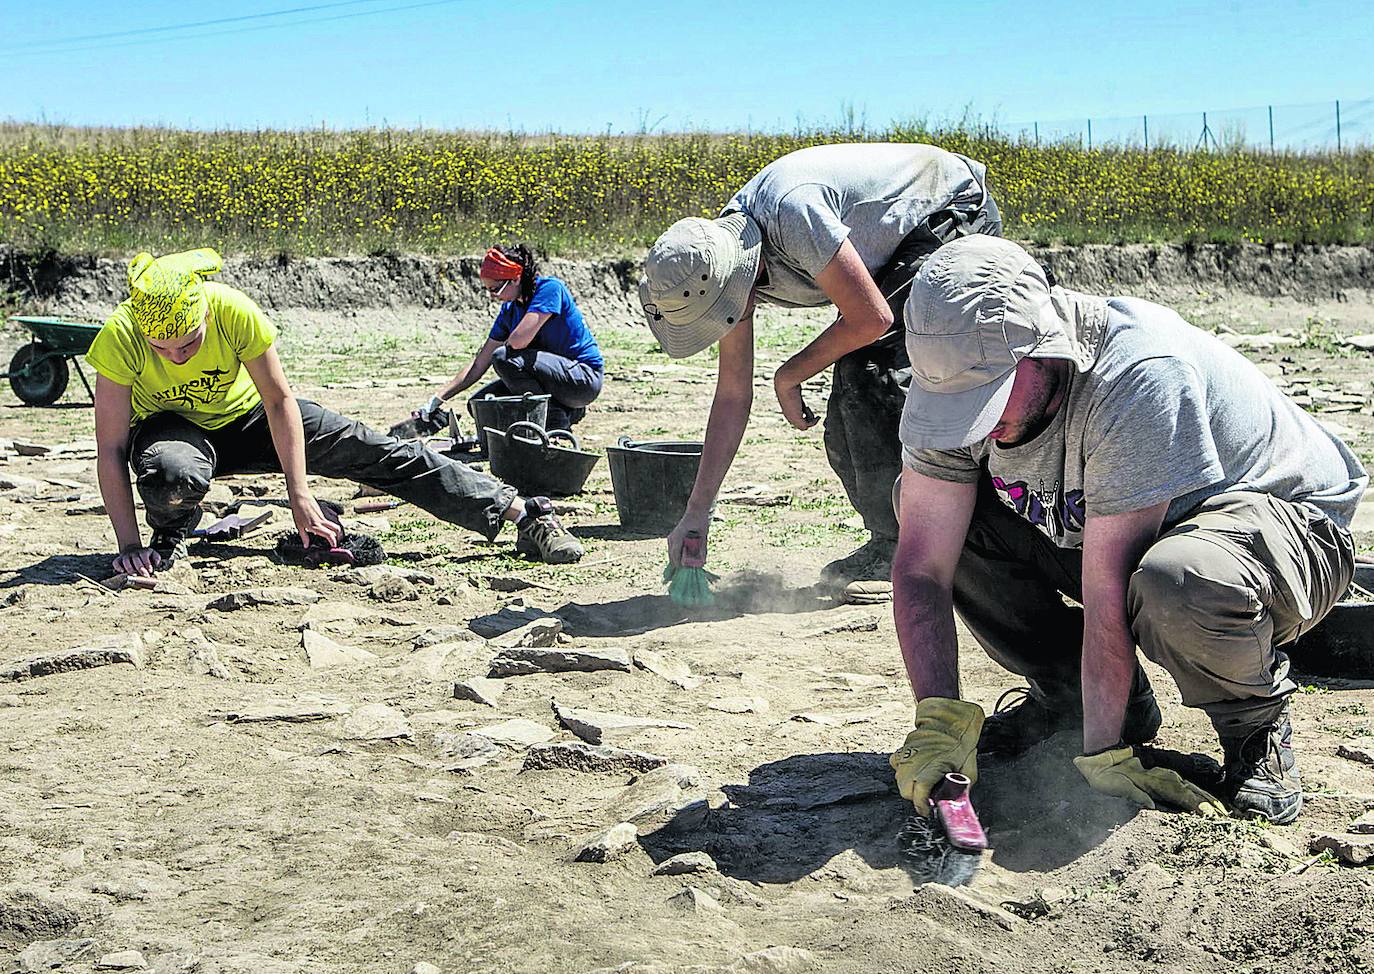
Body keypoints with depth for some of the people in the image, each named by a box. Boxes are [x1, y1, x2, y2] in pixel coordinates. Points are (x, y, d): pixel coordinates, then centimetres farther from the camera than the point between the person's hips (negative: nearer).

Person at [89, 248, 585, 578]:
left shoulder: (235, 312, -32)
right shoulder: (118, 339, -33)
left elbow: (279, 402, -18)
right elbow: (110, 451, -26)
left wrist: (301, 496, -18)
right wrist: (129, 547, -32)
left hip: (243, 415, 1)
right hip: (169, 426, -1)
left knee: (372, 450, -10)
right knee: (175, 475, -39)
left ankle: (521, 512, -7)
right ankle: (169, 534, 0)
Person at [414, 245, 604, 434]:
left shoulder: (550, 288, -16)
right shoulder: (509, 310, 7)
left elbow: (518, 340, -28)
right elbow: (479, 364, 6)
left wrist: (504, 350, -4)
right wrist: (437, 399, 0)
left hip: (585, 378, -8)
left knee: (504, 358, -25)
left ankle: (557, 422, -12)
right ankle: (566, 412, 4)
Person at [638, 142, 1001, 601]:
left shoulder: (792, 212, -38)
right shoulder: (719, 258, -11)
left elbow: (871, 319, -30)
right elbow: (732, 394, -5)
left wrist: (789, 376, -15)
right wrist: (696, 512, -6)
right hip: (897, 245, 8)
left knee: (869, 369, -21)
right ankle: (888, 544, 12)